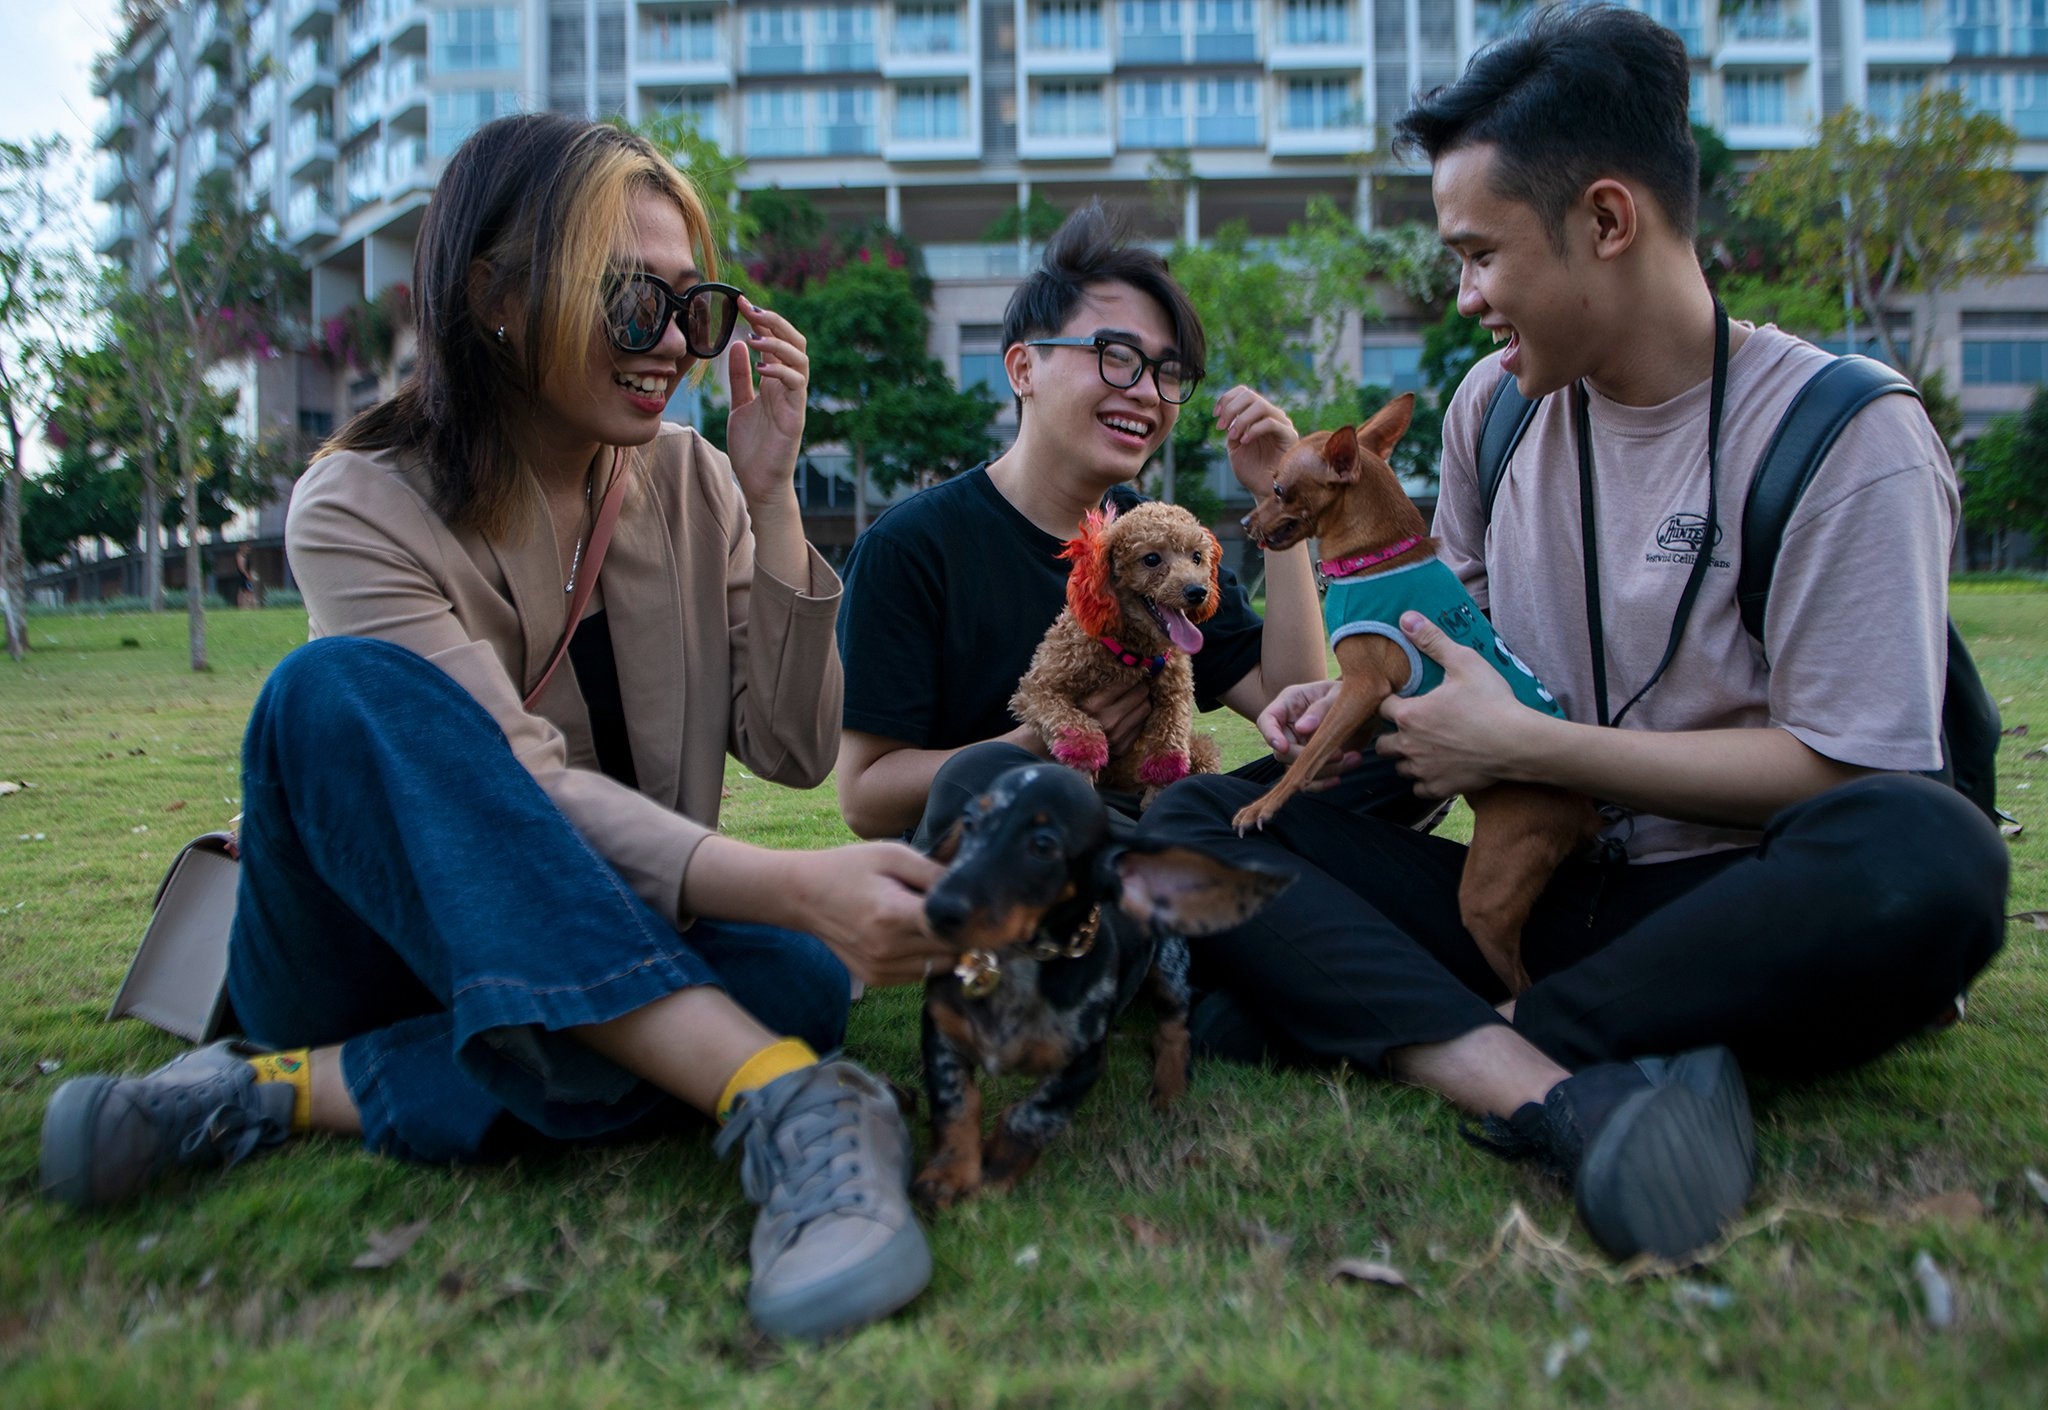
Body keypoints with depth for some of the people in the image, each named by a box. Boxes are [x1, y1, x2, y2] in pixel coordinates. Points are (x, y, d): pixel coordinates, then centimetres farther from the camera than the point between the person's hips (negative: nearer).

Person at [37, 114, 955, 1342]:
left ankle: (300, 1092, -21)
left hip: (622, 957, 3)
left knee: (795, 978, -30)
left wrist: (770, 498, -14)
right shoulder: (364, 507, -12)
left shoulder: (692, 484, 1)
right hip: (375, 946, -2)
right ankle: (787, 1102, -41)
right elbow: (520, 787, -25)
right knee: (343, 687, -32)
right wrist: (790, 885, -40)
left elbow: (796, 753, -4)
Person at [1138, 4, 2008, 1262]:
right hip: (1527, 883, 5)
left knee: (1926, 852, -37)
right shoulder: (1496, 406, 8)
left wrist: (1524, 746, -15)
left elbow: (1842, 766, -14)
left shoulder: (1850, 438, -9)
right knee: (1194, 820, -15)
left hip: (1722, 911, -4)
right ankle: (1552, 1086, -37)